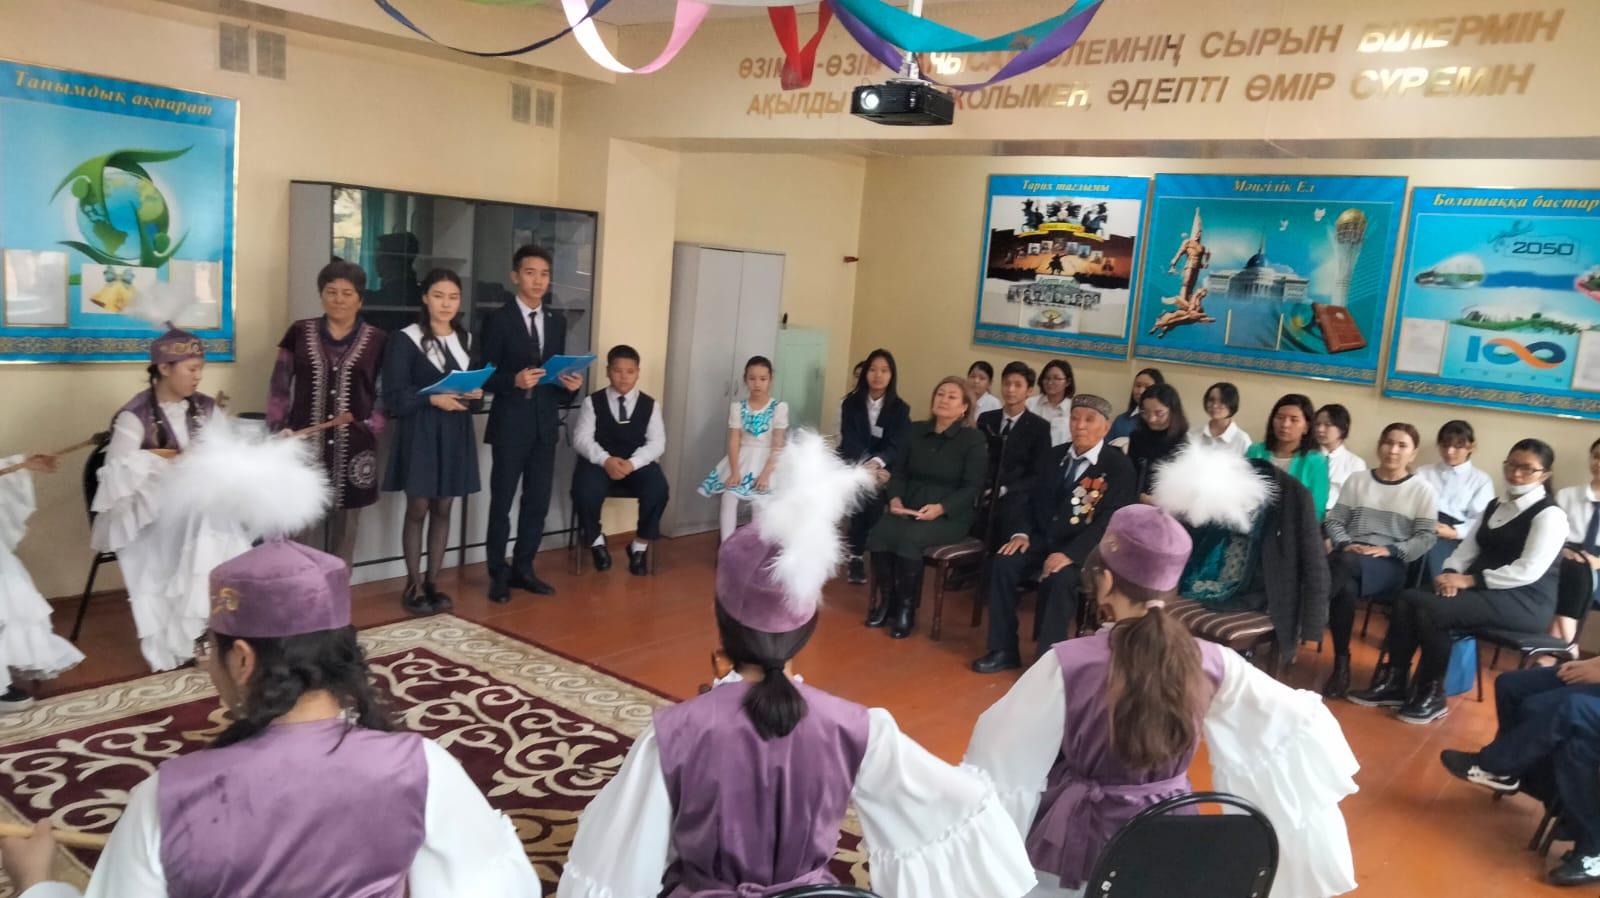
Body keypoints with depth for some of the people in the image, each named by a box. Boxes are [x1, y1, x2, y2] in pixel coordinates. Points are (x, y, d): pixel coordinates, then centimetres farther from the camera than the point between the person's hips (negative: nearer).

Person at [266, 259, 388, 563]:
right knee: (305, 521, 0)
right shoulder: (299, 333, 6)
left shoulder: (376, 340, 4)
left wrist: (373, 429, -4)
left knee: (344, 524, 8)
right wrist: (278, 430, 0)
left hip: (353, 449, 0)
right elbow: (279, 386, 8)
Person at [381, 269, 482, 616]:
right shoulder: (406, 339, -6)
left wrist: (475, 395, -6)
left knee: (443, 509, 9)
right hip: (419, 433, -5)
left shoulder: (465, 339, 11)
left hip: (455, 433, 5)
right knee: (418, 510, 0)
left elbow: (476, 384, 16)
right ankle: (413, 586, 9)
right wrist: (432, 398, -22)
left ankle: (433, 582, 17)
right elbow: (393, 397, -10)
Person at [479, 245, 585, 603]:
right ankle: (498, 575, 16)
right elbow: (485, 377, -8)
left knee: (538, 502, 10)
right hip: (510, 425, -5)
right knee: (502, 503, 5)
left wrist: (570, 384, -7)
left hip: (545, 424, 5)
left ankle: (523, 569, 24)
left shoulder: (557, 321, 11)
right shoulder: (498, 320, -5)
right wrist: (515, 381, -25)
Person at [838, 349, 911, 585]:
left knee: (873, 493, -22)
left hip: (882, 470, 0)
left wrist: (876, 464, -28)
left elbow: (896, 445, -8)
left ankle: (856, 556, -9)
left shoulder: (900, 409, 2)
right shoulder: (851, 403, 2)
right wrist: (866, 466, -24)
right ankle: (857, 556, -10)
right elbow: (849, 440, -8)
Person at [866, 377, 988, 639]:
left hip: (951, 516, -4)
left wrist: (941, 508, -22)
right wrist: (895, 498, -10)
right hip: (908, 508, 4)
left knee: (909, 540, -33)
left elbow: (972, 487, -8)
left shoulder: (975, 439, -1)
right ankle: (888, 599, -4)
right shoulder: (916, 430, 12)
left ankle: (907, 608, -11)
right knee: (877, 536, -26)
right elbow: (899, 471, 11)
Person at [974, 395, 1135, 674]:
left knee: (1057, 578, -34)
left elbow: (1110, 522, -17)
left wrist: (1070, 554, -29)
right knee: (1003, 563, -19)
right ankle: (1004, 650, -10)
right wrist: (1021, 533, -6)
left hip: (1085, 550, -5)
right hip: (1043, 538, 5)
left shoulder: (1119, 466, -8)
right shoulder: (1056, 455, 12)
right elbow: (1033, 500, 15)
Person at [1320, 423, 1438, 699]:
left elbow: (1426, 537, 1)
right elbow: (1333, 521, 12)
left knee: (1346, 562, -39)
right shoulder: (1357, 480, 14)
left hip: (1391, 565, -2)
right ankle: (1341, 664, -27)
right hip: (1349, 556, 2)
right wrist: (1345, 544, -9)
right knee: (1346, 587, -35)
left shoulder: (1422, 490, 7)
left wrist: (1390, 550, -14)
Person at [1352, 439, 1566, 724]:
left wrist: (1469, 580, -20)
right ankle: (1394, 682, -11)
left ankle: (1431, 695, -12)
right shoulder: (1496, 506, 17)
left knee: (1431, 608, -28)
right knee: (1409, 599, -17)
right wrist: (1451, 574, -11)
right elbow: (1468, 547, 11)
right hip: (1484, 591, 7)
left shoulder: (1550, 515, -8)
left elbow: (1528, 571, -19)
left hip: (1525, 601, -7)